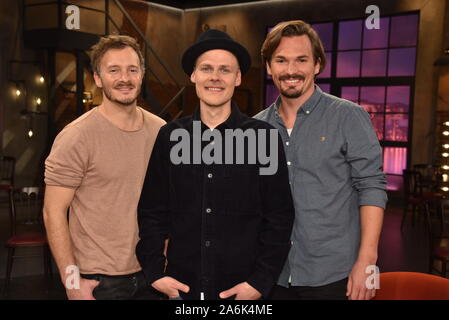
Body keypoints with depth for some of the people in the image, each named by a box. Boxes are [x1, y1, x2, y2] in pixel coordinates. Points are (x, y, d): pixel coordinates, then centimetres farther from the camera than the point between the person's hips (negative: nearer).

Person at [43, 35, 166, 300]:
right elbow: (54, 212, -12)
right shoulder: (76, 137, -14)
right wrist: (72, 281, -14)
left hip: (150, 272, 5)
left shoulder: (160, 131, 0)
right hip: (99, 280, -4)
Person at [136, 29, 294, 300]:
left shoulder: (264, 136, -6)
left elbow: (280, 217, -5)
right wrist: (154, 272, -2)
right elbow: (152, 211, 3)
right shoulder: (170, 136, 0)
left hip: (243, 289, -1)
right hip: (181, 286, 2)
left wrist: (261, 281, -9)